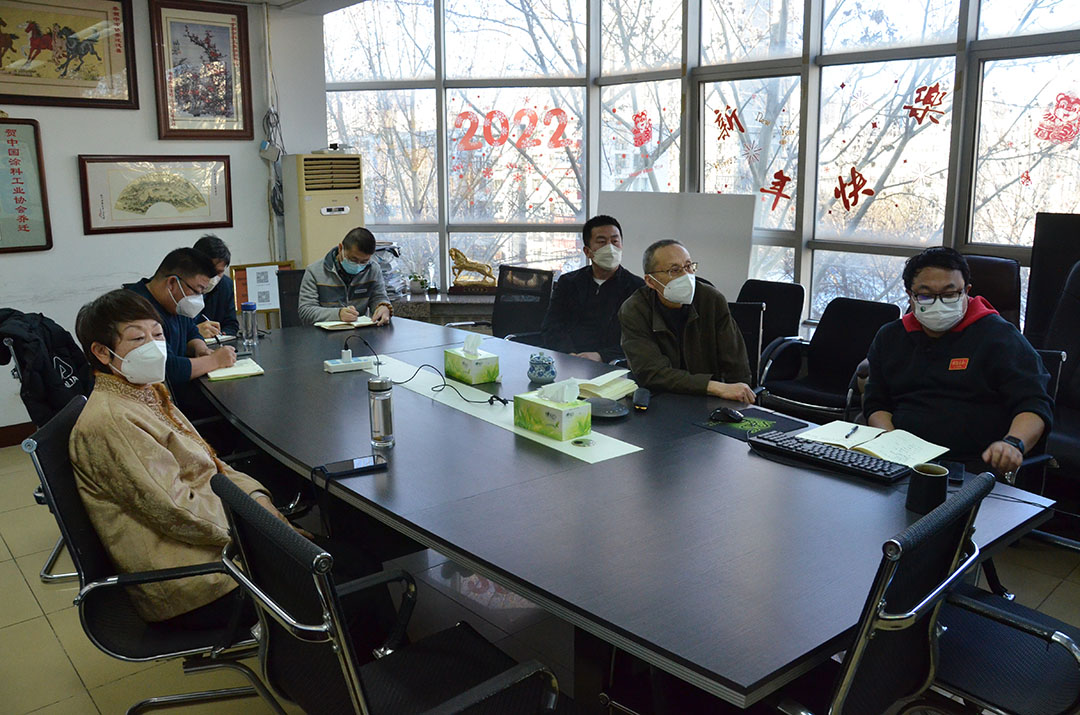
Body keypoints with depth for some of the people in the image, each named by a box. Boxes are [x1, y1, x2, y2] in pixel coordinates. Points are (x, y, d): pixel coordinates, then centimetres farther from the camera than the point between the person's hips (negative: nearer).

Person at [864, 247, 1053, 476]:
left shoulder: (999, 336, 5)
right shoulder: (889, 338, 17)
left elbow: (1034, 404, -1)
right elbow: (876, 405, 19)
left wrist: (1013, 444, -23)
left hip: (974, 468, -3)